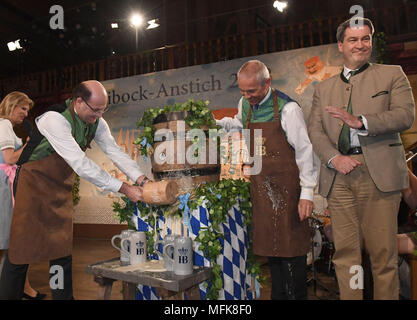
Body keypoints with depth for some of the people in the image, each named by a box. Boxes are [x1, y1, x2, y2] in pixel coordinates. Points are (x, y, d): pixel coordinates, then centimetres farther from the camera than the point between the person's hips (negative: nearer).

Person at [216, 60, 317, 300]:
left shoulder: (288, 108, -12)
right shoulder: (245, 105, 6)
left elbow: (304, 150, -11)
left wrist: (307, 193, -13)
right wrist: (214, 123, 11)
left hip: (285, 186, -6)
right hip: (260, 185, 6)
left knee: (290, 246, 0)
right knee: (269, 244, 14)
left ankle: (297, 295, 18)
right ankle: (278, 294, 30)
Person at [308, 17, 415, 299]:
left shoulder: (392, 75, 12)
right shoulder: (324, 88, 19)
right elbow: (314, 129, 8)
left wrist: (360, 122, -17)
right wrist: (334, 158, -9)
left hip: (379, 173, -2)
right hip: (339, 175, 2)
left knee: (383, 251, 1)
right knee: (345, 250, 4)